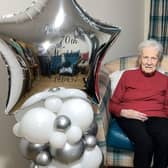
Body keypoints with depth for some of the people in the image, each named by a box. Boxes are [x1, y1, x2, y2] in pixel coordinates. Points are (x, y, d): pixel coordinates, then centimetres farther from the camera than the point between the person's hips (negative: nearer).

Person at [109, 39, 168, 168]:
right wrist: (123, 112, -10)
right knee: (145, 142, -34)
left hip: (157, 118, 2)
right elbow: (113, 104, 12)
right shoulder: (128, 75, 13)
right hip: (131, 118, -2)